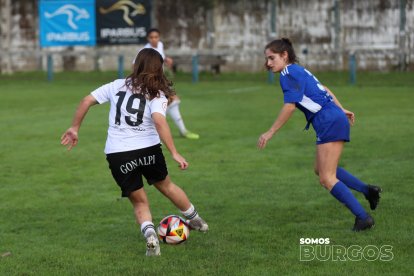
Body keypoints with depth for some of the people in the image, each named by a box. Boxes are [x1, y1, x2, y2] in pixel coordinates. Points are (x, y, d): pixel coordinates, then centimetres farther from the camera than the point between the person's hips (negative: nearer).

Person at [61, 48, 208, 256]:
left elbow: (86, 101, 4)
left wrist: (74, 129, 14)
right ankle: (196, 221, 45)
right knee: (166, 185, 26)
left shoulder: (117, 86, 7)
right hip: (148, 150, -1)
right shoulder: (157, 94, -3)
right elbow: (159, 122, -20)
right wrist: (175, 154, -22)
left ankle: (149, 234, -12)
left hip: (117, 155, 1)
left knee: (139, 201, 15)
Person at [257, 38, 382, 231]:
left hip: (329, 122, -10)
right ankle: (367, 190, 21)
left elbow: (290, 106, -18)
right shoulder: (299, 71, 19)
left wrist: (270, 133, -16)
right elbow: (324, 90, 28)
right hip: (336, 118, 10)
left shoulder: (288, 74, -9)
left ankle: (363, 217, -10)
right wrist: (341, 110, 35)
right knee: (321, 169, 21)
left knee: (326, 178, -8)